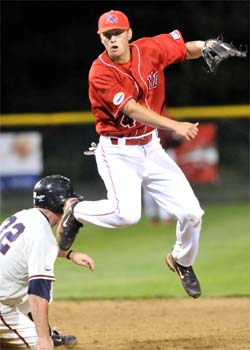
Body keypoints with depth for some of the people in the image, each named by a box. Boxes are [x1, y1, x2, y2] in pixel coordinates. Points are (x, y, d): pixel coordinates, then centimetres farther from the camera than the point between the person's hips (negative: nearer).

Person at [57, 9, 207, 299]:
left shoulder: (150, 49, -5)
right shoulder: (101, 73, -21)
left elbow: (188, 49, 12)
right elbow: (132, 110, -31)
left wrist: (205, 46, -10)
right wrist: (174, 126, -40)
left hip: (150, 148, 5)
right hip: (117, 152, -5)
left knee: (191, 212, 0)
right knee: (126, 213, -28)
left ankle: (182, 261, 31)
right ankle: (76, 211, 2)